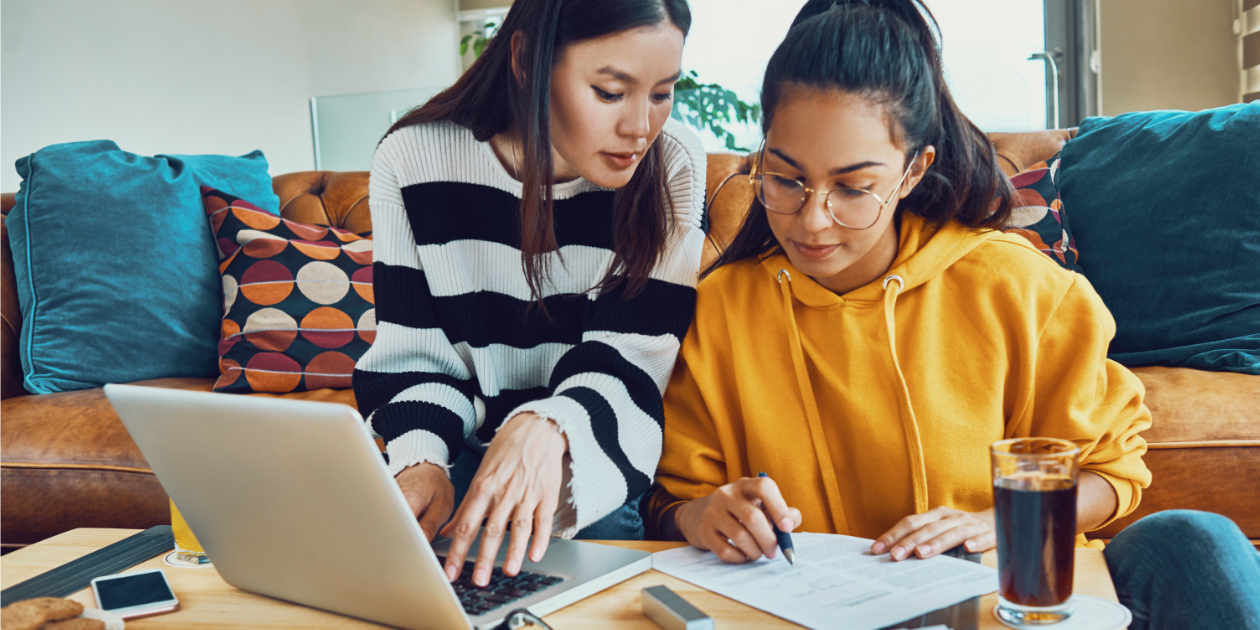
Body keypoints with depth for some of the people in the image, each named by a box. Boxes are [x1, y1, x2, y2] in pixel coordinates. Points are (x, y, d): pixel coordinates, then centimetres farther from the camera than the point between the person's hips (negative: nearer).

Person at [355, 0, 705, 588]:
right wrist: (421, 459, -25)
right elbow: (412, 353, -5)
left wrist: (548, 429, -37)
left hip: (596, 456, -1)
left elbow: (629, 363, -15)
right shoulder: (412, 161, -10)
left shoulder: (671, 167, -12)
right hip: (465, 448, 2)